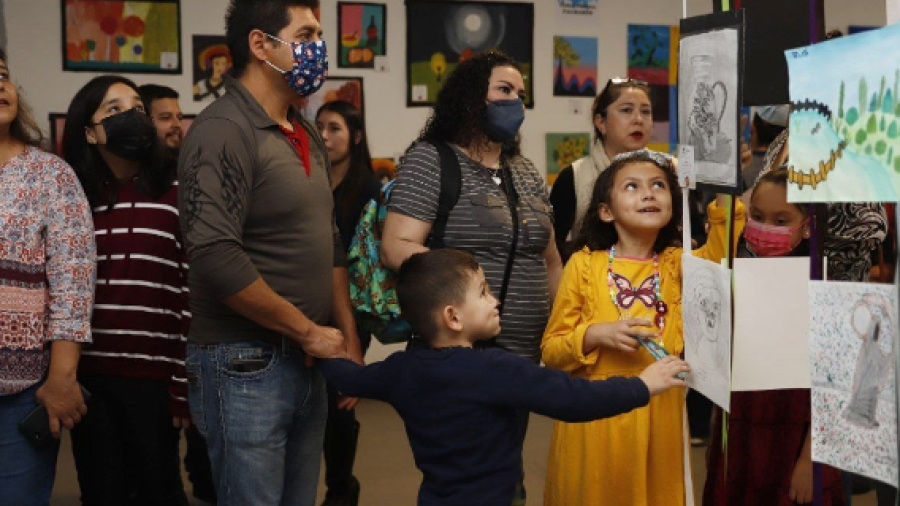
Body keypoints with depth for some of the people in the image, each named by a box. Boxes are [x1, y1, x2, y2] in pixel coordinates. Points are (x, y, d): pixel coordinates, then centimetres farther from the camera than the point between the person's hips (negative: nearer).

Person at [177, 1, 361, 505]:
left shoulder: (308, 135, 12)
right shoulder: (222, 131, -14)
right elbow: (216, 256, -24)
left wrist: (349, 342, 11)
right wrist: (309, 332, -15)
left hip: (309, 362, 8)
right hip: (246, 365, -8)